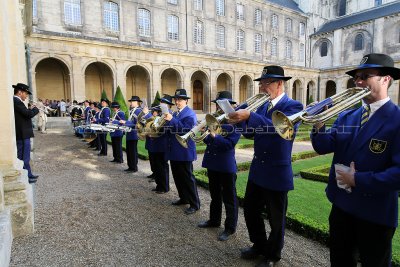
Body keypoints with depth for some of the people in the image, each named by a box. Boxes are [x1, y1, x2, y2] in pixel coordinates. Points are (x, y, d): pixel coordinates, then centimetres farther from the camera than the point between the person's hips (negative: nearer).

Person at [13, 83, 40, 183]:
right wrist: (36, 109, -5)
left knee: (25, 156, 18)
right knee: (24, 156, 0)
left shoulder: (16, 101, 13)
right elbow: (28, 114, -21)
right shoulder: (16, 101, -17)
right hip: (22, 134, -10)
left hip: (22, 134, 10)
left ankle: (29, 174, 29)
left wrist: (31, 109, 3)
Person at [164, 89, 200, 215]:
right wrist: (166, 121, -4)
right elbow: (170, 129, 15)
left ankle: (195, 204, 9)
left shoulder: (190, 114, -10)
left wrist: (172, 120, -26)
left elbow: (186, 130, -23)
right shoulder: (175, 113, 15)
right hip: (174, 151, 9)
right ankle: (184, 198, 33)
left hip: (184, 151, -8)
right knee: (177, 176, 17)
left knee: (187, 178, -2)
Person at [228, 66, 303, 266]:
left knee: (276, 218, 11)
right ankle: (259, 246, 41)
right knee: (250, 209, 18)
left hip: (277, 173, -7)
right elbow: (250, 132, 5)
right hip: (257, 170, 7)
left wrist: (249, 116, -39)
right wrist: (239, 120, -13)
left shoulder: (293, 106, -12)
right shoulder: (263, 106, 9)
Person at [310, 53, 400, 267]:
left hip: (376, 214, -5)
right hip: (341, 205, 5)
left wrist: (358, 180, -22)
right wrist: (319, 124, -19)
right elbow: (324, 147, -4)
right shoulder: (346, 117, 3)